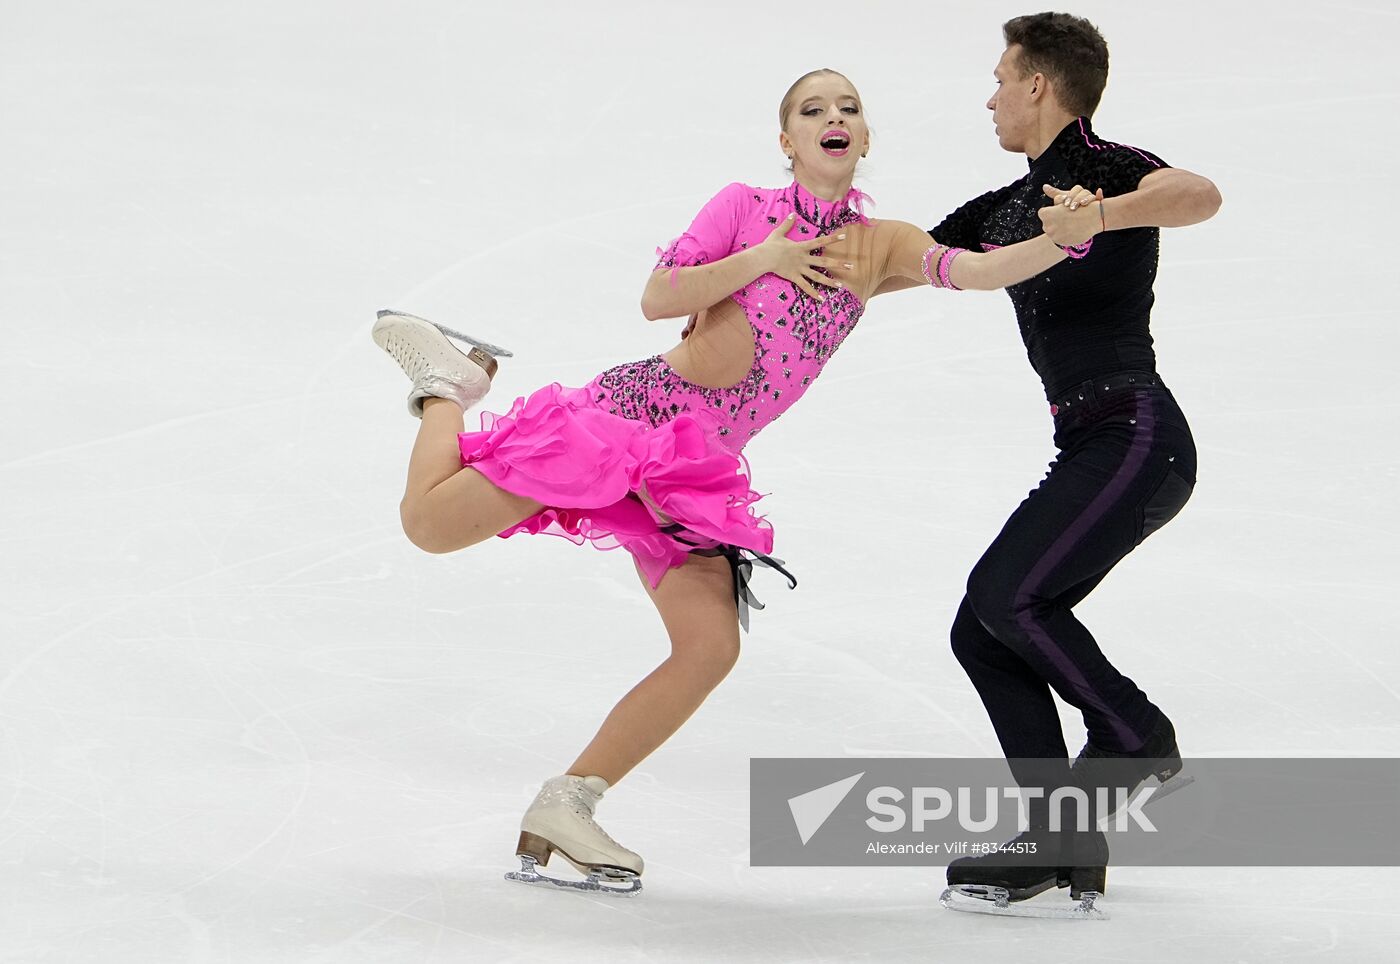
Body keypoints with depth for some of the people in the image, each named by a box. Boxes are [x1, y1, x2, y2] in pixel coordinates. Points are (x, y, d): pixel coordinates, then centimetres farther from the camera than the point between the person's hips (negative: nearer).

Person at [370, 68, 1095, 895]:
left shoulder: (881, 244, 5)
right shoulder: (746, 207, -2)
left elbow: (975, 270, -12)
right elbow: (656, 299, -7)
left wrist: (1067, 240, -28)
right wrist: (760, 260, -15)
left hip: (699, 464, 4)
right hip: (633, 409, -4)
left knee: (712, 647, -13)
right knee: (430, 525, -7)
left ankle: (565, 806, -1)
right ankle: (450, 381, 24)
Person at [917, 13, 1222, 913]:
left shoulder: (1110, 168, -6)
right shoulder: (1007, 209, 19)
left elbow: (1200, 195, -27)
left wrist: (1100, 216, -42)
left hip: (1137, 436, -9)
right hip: (1091, 453, 9)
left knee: (1005, 595, -20)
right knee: (981, 634, 1)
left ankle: (1136, 736, -1)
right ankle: (1068, 845, 3)